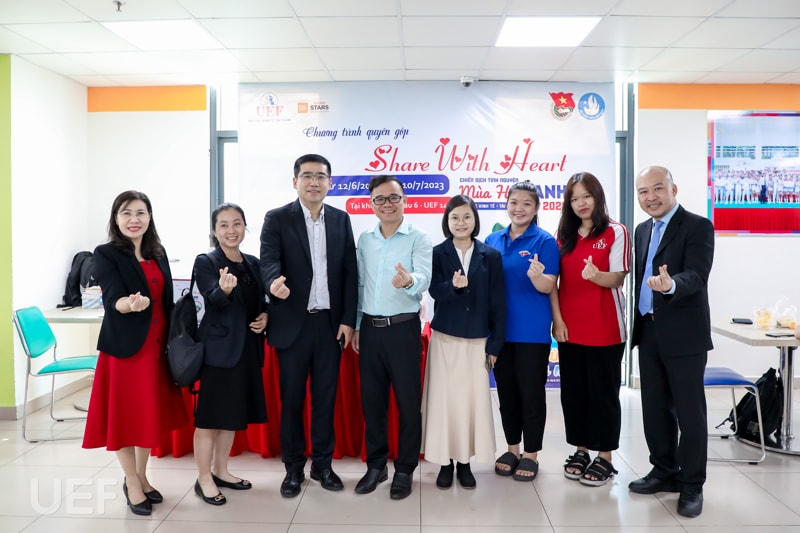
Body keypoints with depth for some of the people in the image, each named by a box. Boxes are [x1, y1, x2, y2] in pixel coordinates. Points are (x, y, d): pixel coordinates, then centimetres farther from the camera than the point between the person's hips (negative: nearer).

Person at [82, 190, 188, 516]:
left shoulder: (158, 254, 8)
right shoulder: (105, 254, -8)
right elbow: (112, 298, -22)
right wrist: (129, 304, -44)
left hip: (157, 345, 6)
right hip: (124, 346, -5)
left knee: (151, 413, 14)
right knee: (125, 414, 5)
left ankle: (142, 477, 31)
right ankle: (131, 483, 22)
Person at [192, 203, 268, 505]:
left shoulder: (253, 263, 9)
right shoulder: (205, 262, -9)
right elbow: (214, 298, -25)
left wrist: (265, 316, -3)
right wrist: (224, 289, -46)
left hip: (248, 348, 7)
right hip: (219, 348, -6)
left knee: (233, 412, 15)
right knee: (210, 414, 1)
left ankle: (220, 471, 29)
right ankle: (204, 479, 14)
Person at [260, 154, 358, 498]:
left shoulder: (341, 219, 7)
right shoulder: (277, 219, -2)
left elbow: (350, 272, 5)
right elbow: (269, 261, -14)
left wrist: (348, 320, -1)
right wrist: (275, 282, -39)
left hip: (331, 323, 3)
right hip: (292, 323, -2)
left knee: (325, 396, 11)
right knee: (291, 399, 8)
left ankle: (322, 463, 26)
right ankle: (293, 467, 23)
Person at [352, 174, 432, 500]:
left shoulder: (418, 238, -6)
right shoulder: (364, 239, 9)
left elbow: (423, 278, -22)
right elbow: (359, 284, 14)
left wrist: (409, 280, -45)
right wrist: (356, 326, 12)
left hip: (403, 328, -4)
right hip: (370, 328, 5)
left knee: (408, 401, 4)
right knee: (371, 400, 12)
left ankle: (405, 469, 20)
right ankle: (376, 465, 28)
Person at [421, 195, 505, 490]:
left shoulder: (491, 255, 2)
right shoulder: (437, 253, 1)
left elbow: (498, 302, 1)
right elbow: (435, 291, -11)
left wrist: (495, 343, -2)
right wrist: (453, 286, -33)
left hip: (477, 339, 1)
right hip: (445, 338, 0)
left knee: (473, 399, 5)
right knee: (444, 398, 3)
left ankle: (465, 461, 19)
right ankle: (445, 461, 17)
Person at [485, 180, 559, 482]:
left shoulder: (545, 241, -6)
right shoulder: (492, 241, 7)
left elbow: (548, 287, -12)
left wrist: (537, 276, -33)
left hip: (532, 330, -4)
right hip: (500, 329, 5)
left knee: (531, 393, 4)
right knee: (506, 392, 13)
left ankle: (531, 453, 19)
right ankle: (512, 448, 28)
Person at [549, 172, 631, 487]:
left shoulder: (616, 232, -4)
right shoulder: (562, 235, 8)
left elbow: (618, 278, -10)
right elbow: (552, 281, 6)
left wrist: (597, 275, -31)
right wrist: (557, 319, -3)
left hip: (605, 329, -4)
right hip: (569, 328, 4)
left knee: (603, 392, 4)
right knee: (573, 391, 10)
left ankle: (604, 457, 15)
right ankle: (580, 450, 24)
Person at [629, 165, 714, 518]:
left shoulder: (698, 227, -9)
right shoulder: (642, 231, 13)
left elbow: (696, 275, -22)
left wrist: (670, 285, -43)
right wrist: (637, 324, 11)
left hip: (683, 334, -7)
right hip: (648, 332, 7)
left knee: (689, 411, 3)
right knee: (655, 408, 14)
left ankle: (691, 485, 16)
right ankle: (665, 472, 29)